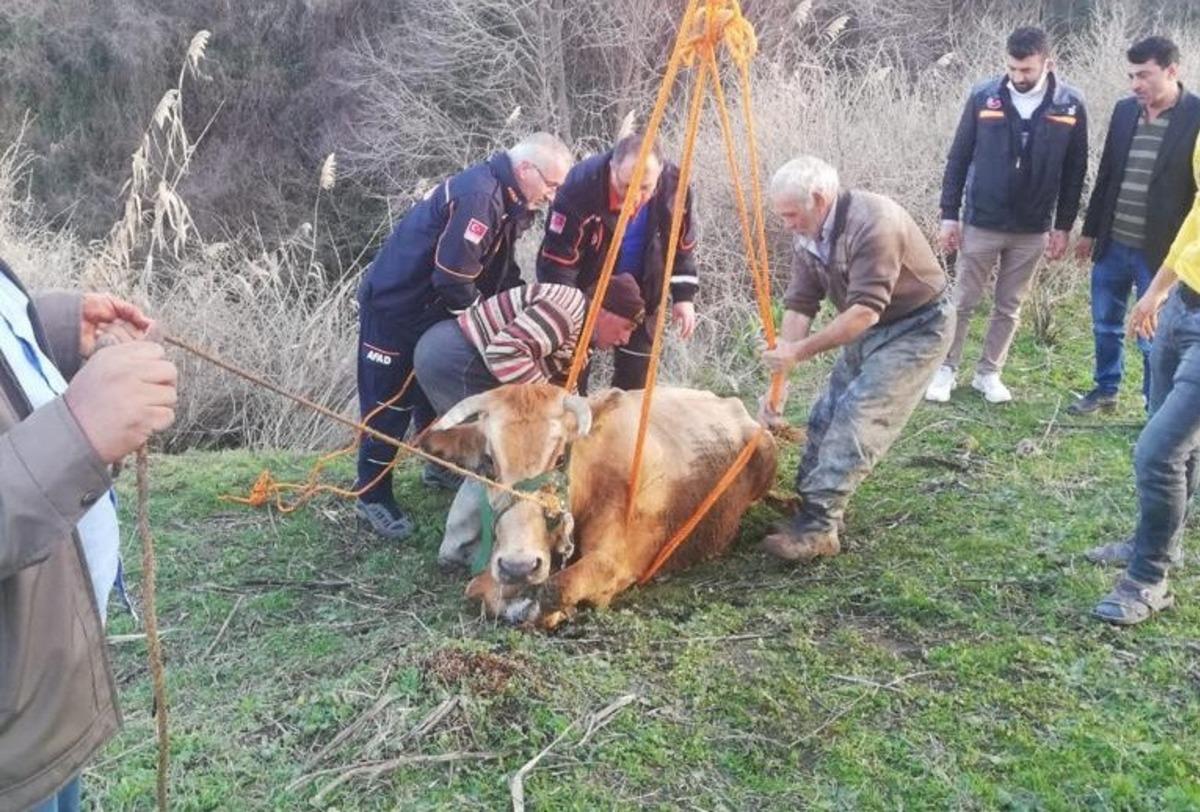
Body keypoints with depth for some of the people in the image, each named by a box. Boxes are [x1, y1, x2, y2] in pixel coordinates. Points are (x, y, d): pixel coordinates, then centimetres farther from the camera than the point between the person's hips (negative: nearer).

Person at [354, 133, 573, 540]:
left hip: (432, 308, 10)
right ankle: (372, 495, 9)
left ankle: (442, 463, 38)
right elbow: (453, 280, -29)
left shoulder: (509, 200, 4)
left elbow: (499, 270, 13)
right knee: (390, 401, -2)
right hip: (393, 307, -10)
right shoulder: (478, 197, -28)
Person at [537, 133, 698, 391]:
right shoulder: (581, 186, -32)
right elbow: (557, 260, -27)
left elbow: (683, 245, -2)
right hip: (586, 291, -3)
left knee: (635, 374, 9)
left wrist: (683, 295, -5)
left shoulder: (673, 185, -21)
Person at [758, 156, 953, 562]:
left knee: (858, 420, -18)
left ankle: (818, 526, -20)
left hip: (915, 327, -8)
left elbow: (865, 310, -34)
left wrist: (800, 351, -35)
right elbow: (799, 306, -6)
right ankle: (807, 501, 15)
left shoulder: (872, 222, -30)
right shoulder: (809, 236, -4)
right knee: (825, 417, 4)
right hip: (867, 329, 8)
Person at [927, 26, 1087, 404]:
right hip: (981, 224, -1)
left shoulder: (1070, 105, -4)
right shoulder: (983, 96, -7)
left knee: (1009, 307, 11)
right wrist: (949, 215, -4)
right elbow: (958, 158, -2)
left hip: (1032, 230, 1)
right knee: (962, 302, 6)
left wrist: (1063, 226, 1)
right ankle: (945, 369, 20)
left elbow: (1075, 171, 3)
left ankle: (988, 373, 24)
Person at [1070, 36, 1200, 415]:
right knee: (1105, 325, 18)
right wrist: (1090, 230, 13)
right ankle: (1105, 391, 38)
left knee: (1153, 337, 4)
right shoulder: (1124, 109, 3)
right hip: (1112, 244, 5)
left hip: (1160, 251, -5)